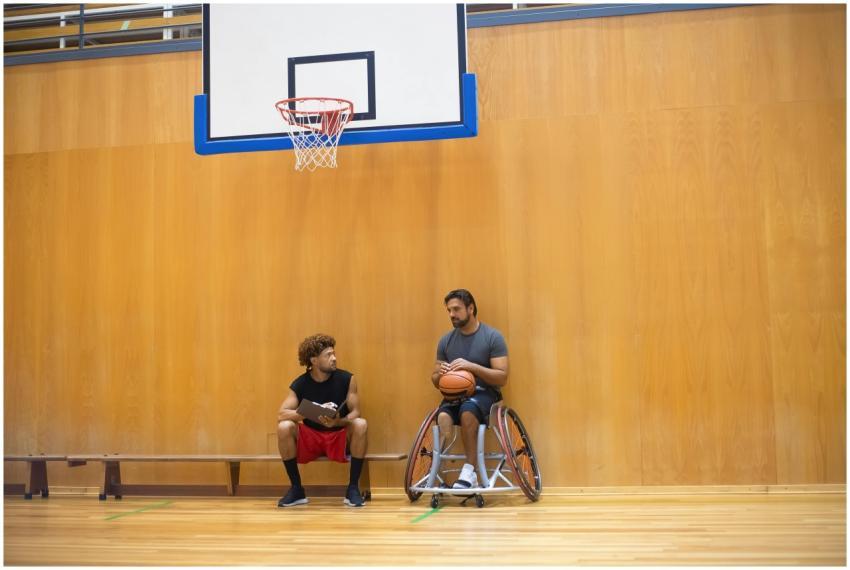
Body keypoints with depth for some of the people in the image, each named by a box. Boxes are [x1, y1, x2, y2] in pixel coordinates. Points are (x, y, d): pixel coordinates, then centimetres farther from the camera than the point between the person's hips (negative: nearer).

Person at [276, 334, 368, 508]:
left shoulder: (346, 379, -9)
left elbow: (355, 412, -10)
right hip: (310, 437, 1)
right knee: (284, 427, -28)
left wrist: (338, 422, -32)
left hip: (339, 436, 0)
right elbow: (281, 414, -20)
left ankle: (353, 488, -19)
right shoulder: (300, 384, -9)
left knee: (360, 424, -31)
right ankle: (297, 489, -13)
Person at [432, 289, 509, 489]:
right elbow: (435, 381, 13)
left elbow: (502, 377, -10)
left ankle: (469, 471, -31)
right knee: (442, 417, -32)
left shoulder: (493, 337, -5)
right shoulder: (446, 340, 8)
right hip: (455, 393, 4)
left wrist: (472, 366, -23)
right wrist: (440, 374, -13)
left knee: (468, 410, -38)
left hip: (485, 393, -3)